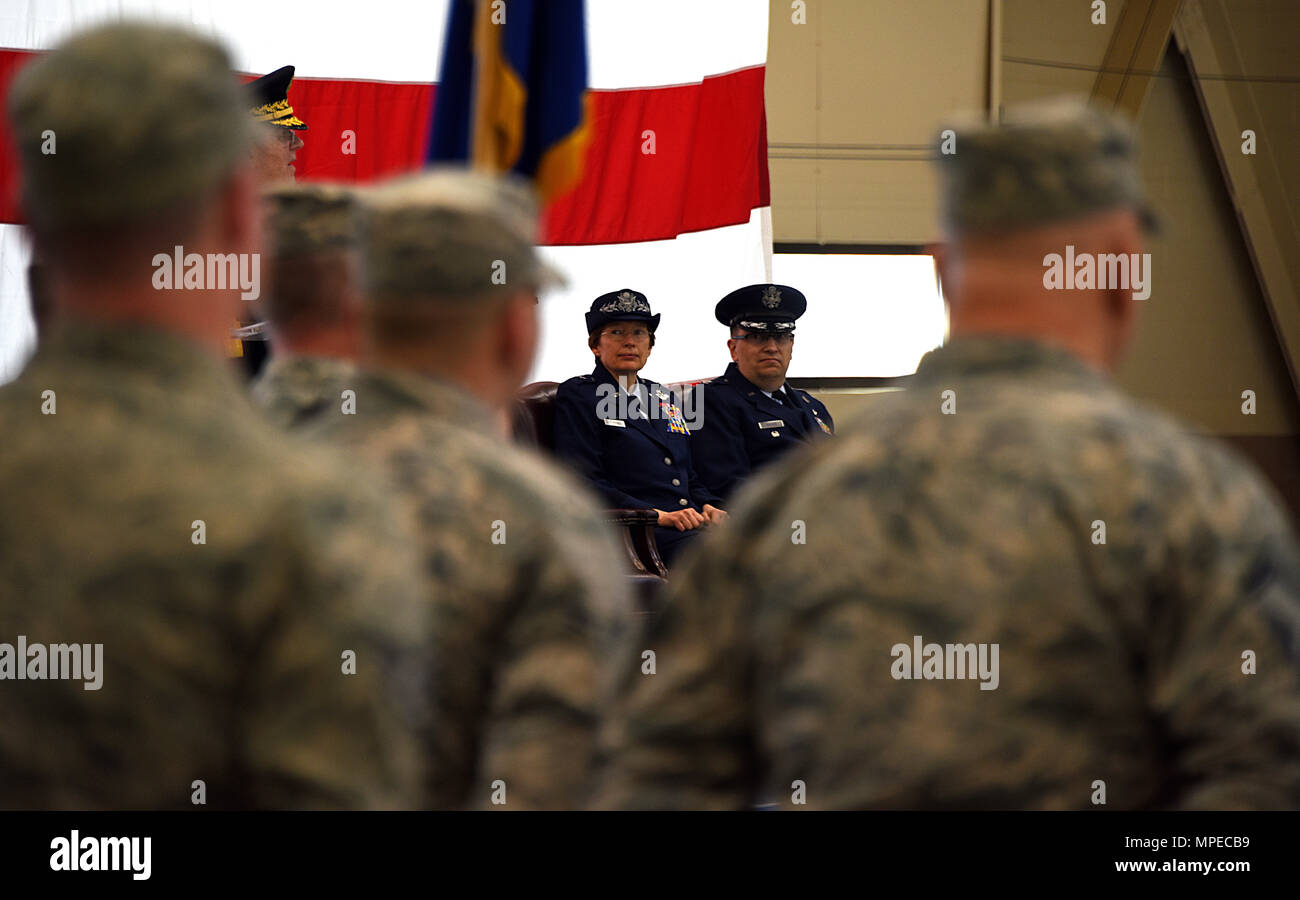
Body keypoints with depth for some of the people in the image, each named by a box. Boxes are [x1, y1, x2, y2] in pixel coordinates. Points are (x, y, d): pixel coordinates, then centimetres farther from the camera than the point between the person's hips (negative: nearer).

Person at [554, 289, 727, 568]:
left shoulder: (664, 399, 29)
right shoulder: (577, 396, 7)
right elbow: (582, 482, -5)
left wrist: (710, 508, 3)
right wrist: (660, 516, -15)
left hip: (692, 526, 7)